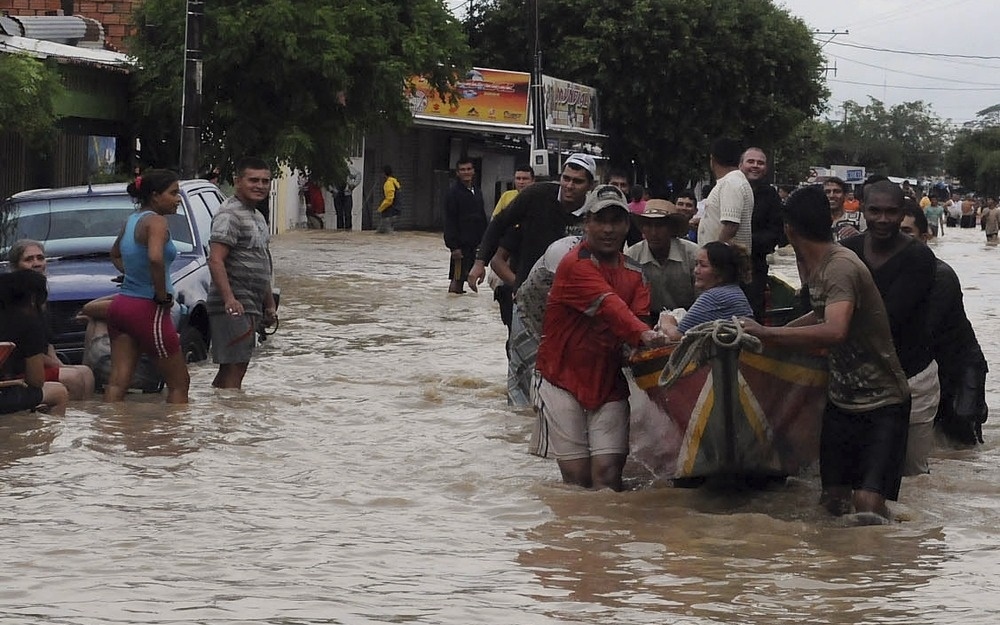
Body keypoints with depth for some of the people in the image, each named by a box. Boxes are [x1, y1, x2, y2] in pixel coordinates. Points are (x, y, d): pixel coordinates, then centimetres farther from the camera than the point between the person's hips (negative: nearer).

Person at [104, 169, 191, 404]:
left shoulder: (133, 220, 14)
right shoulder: (156, 221, -13)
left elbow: (115, 254, 33)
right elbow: (155, 257, -32)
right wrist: (162, 295, -19)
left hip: (122, 304, 8)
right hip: (147, 309, -8)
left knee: (118, 382, 1)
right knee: (179, 383, 4)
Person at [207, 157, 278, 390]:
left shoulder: (256, 217, 20)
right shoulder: (230, 215, -12)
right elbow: (215, 260, -21)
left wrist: (269, 305, 27)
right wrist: (229, 299, -31)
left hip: (251, 307, 10)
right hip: (234, 307, -10)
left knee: (229, 369, 12)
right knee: (234, 368, -12)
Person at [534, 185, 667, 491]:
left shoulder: (633, 272, 9)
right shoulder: (576, 265, -13)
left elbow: (640, 316, -6)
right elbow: (609, 306, -28)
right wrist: (643, 334, -45)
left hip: (610, 384, 4)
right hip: (564, 378, -4)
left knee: (608, 473, -9)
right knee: (577, 475, -3)